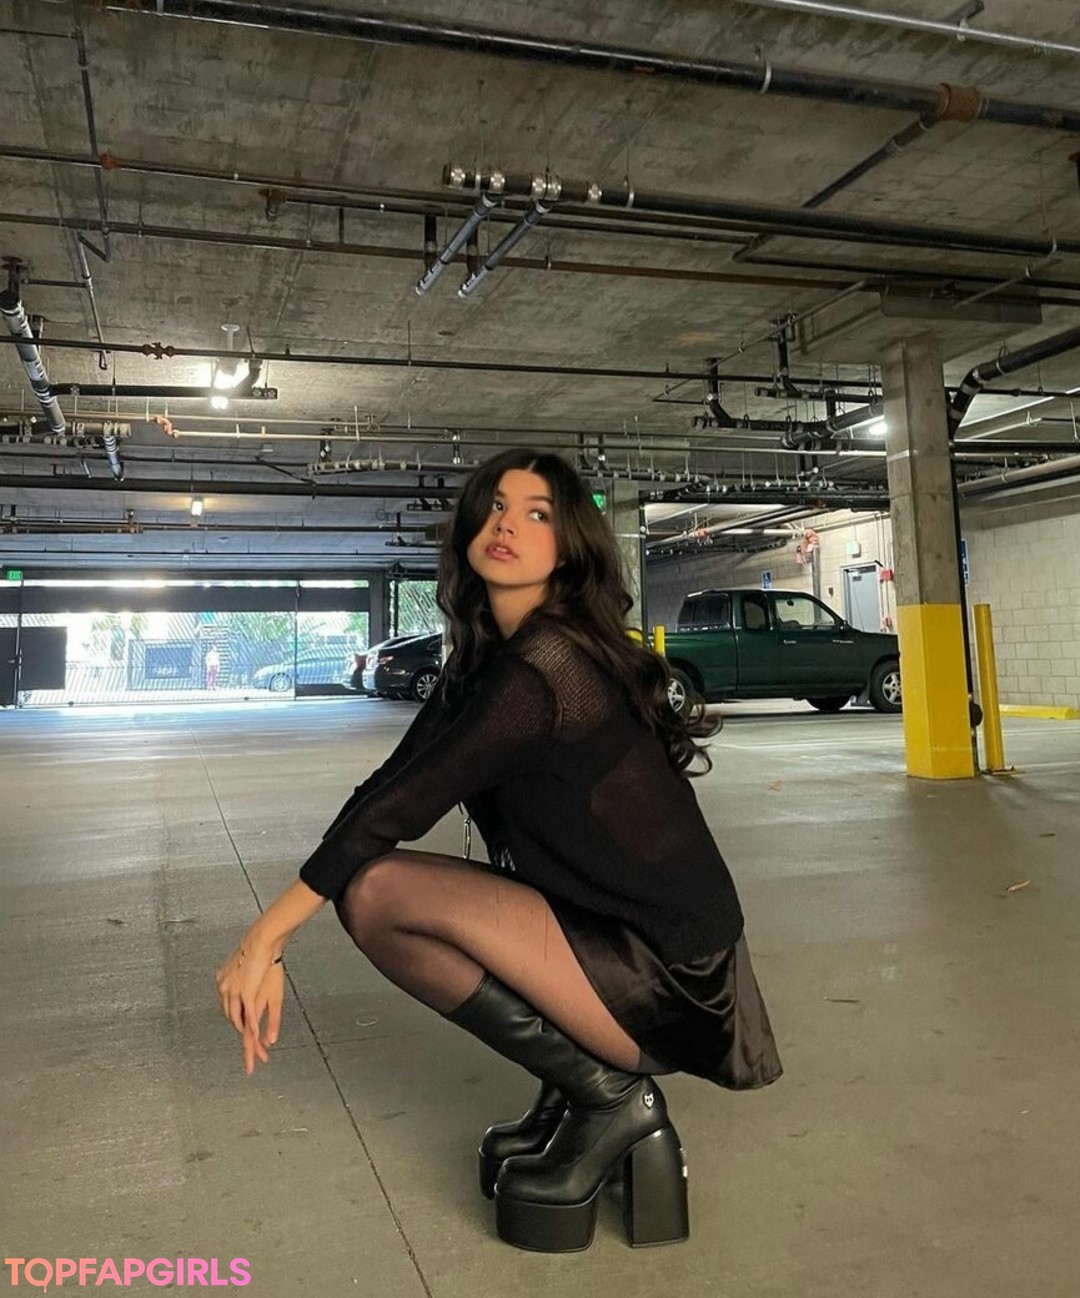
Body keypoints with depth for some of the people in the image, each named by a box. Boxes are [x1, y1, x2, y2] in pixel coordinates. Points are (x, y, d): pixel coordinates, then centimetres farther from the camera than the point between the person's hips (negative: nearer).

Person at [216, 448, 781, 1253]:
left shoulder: (546, 667, -20)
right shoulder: (487, 660, 9)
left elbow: (396, 809, -21)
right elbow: (385, 789, 4)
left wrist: (266, 938, -14)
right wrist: (271, 949, -1)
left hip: (667, 975, -9)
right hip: (607, 932, 9)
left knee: (379, 891, -19)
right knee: (368, 891, 8)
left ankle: (607, 1095, -5)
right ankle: (584, 1080, 10)